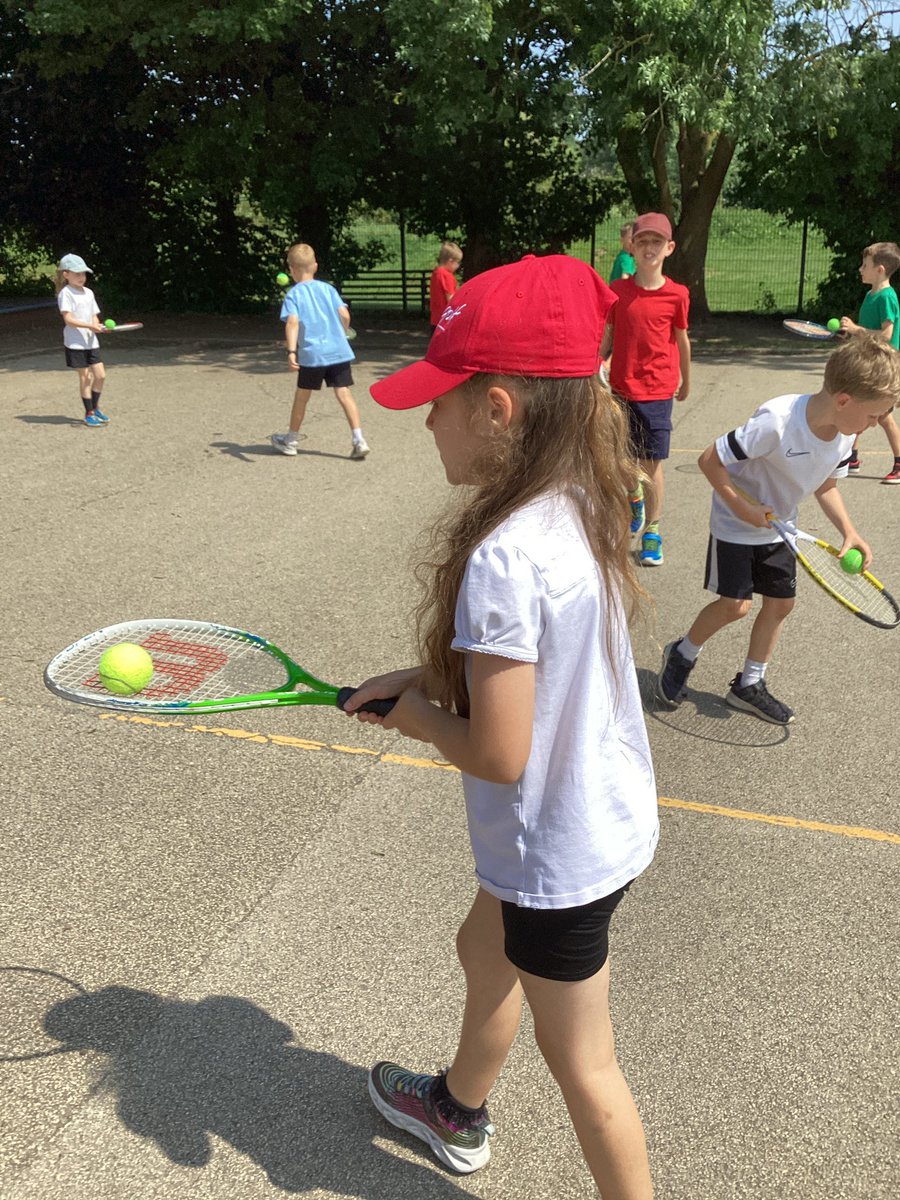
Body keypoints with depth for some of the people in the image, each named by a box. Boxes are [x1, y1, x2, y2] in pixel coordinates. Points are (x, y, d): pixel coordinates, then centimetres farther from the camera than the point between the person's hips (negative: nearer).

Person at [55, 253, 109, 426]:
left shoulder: (89, 293, 12)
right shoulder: (65, 293, -9)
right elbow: (68, 319, -17)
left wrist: (97, 325, -10)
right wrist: (90, 326, -26)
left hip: (91, 341, 6)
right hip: (75, 342, -6)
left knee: (100, 375, 4)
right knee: (85, 377, 0)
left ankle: (95, 407, 23)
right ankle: (89, 413, 11)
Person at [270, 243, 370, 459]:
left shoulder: (294, 294, -1)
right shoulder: (327, 288, 8)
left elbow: (292, 322, -16)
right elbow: (344, 315, 0)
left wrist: (291, 350, -24)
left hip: (311, 354, -2)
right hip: (339, 351, 2)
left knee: (301, 396, 12)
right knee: (344, 393, 1)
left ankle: (290, 440, 27)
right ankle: (358, 440, -9)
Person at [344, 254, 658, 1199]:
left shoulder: (502, 557, -33)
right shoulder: (578, 508, -5)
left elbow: (498, 756, -28)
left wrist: (420, 718, -9)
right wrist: (421, 678, 3)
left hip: (560, 854, -9)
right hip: (611, 820, 9)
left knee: (582, 1066, 14)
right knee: (485, 947, 31)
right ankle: (460, 1112, 58)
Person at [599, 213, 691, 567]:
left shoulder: (676, 295, -3)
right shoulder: (617, 291, 0)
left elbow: (681, 339, 9)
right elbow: (605, 338, 4)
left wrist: (686, 382, 18)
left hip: (658, 391, -2)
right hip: (621, 388, 2)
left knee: (652, 464, -2)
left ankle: (651, 532, 10)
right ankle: (635, 501, 43)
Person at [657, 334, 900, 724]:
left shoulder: (843, 434, -11)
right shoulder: (776, 422, -34)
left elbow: (825, 487, 5)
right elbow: (710, 460, -27)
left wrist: (847, 530, -10)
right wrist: (743, 508, -26)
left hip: (778, 528, 7)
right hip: (735, 527, -7)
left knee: (780, 603, 8)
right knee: (735, 606, -5)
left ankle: (749, 685, 25)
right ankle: (682, 655, 23)